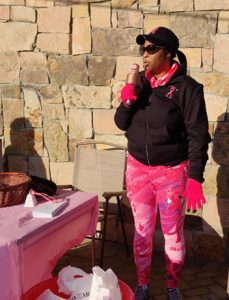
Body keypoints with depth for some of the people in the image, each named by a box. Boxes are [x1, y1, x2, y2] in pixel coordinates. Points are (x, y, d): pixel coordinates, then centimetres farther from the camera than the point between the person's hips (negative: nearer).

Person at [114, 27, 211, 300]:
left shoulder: (186, 87, -12)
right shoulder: (139, 82, 3)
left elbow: (198, 135, -13)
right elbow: (121, 124, 6)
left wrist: (195, 178, -20)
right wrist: (127, 100, -14)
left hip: (172, 172, -4)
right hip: (138, 169, 4)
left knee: (173, 234, 11)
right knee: (141, 232, 15)